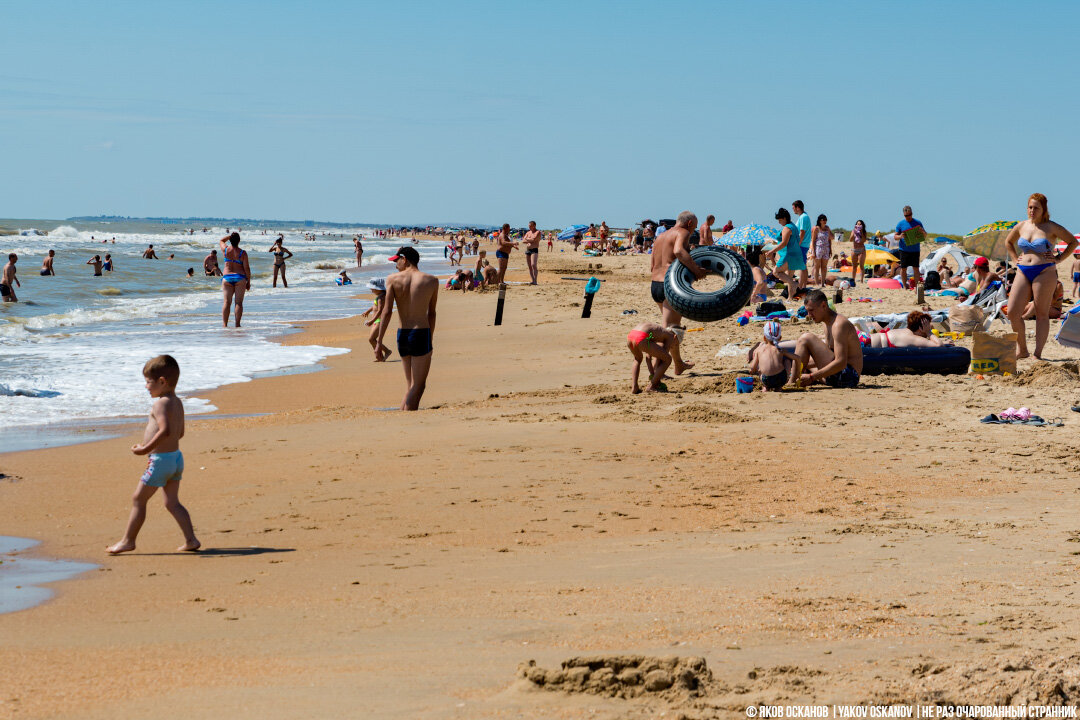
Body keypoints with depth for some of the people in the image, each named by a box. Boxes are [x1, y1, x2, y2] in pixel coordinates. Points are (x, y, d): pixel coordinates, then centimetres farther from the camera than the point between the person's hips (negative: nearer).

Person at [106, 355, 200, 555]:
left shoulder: (161, 403, -17)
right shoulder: (177, 403, 11)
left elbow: (165, 430, -30)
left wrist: (147, 448, -26)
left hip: (160, 460, -9)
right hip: (176, 457, 9)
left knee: (138, 500, 3)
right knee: (172, 502, 13)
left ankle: (128, 540, 9)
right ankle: (191, 540, 7)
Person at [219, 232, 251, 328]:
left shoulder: (225, 249, 0)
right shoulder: (242, 253, -6)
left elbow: (221, 240, 24)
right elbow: (246, 268, -6)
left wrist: (230, 235, 18)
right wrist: (248, 282, 2)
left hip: (227, 278, 2)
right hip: (240, 277, -2)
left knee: (226, 302, 2)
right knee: (239, 302, 1)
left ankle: (224, 324, -5)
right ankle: (237, 324, -3)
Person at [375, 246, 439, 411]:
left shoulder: (393, 279, 0)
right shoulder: (432, 281, 2)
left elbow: (387, 312, -5)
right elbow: (431, 314, 8)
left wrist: (379, 341, -2)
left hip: (402, 335, 2)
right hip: (421, 334, -2)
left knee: (410, 383, 18)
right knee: (418, 385, 0)